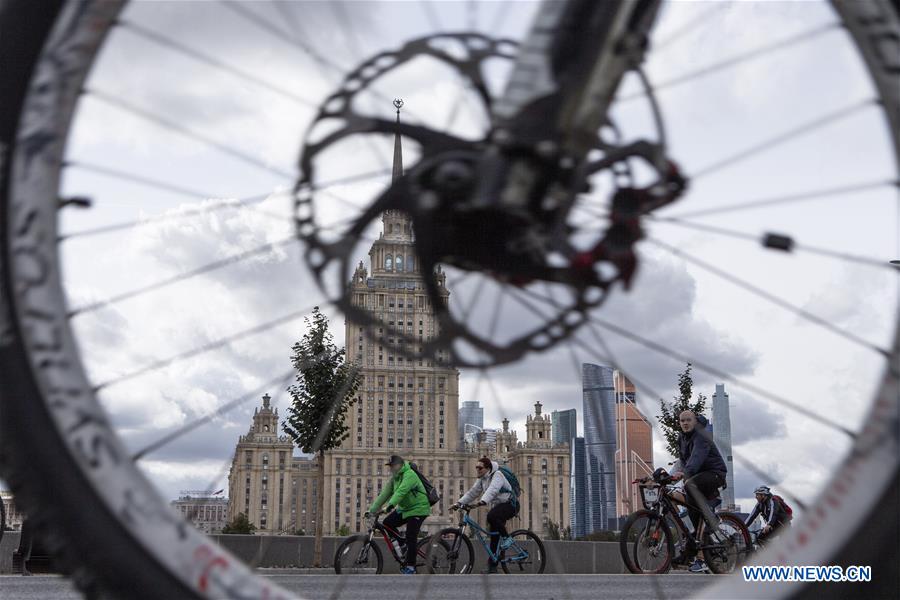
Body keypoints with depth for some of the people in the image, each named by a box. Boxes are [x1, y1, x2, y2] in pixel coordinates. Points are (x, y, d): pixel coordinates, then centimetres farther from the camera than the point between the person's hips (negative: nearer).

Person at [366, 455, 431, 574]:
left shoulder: (409, 475, -20)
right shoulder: (394, 479, 6)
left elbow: (401, 491, -35)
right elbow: (384, 495, 3)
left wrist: (391, 504, -47)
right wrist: (372, 510, -2)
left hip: (417, 509, -8)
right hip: (404, 508, 8)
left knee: (411, 537, -12)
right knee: (387, 523, -3)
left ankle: (411, 566, -5)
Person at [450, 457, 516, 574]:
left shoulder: (497, 475, -19)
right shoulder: (482, 479, 7)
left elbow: (492, 490, -36)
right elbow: (472, 492, 5)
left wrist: (482, 502, -51)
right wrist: (459, 503, -8)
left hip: (509, 505, -8)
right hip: (497, 506, 8)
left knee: (491, 516, -35)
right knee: (494, 536, 1)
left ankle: (507, 538, -17)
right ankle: (492, 567, 5)